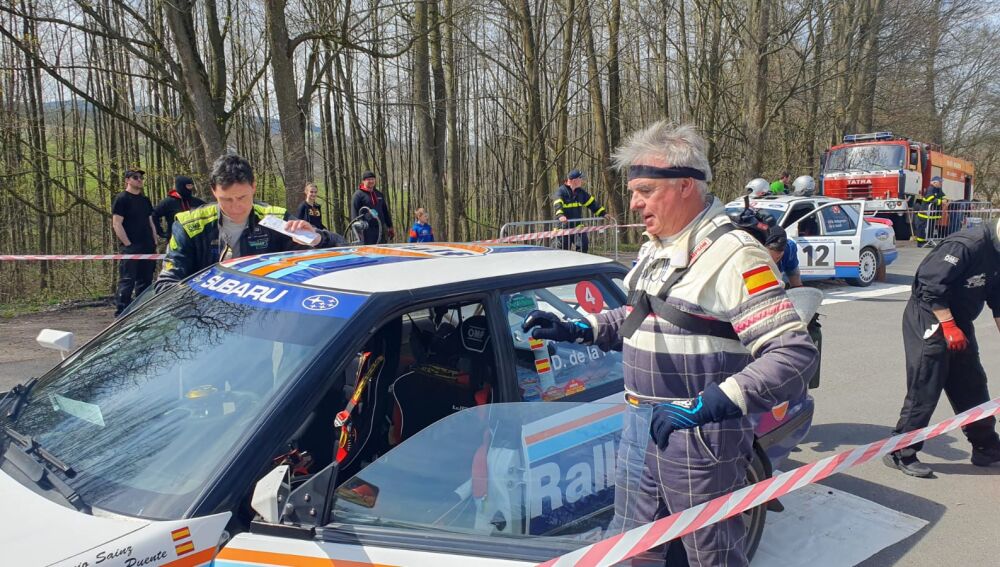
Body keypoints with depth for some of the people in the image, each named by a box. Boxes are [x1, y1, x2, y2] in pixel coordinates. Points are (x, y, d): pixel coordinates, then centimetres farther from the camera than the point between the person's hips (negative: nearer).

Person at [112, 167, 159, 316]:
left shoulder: (145, 200, 19)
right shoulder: (121, 199, -3)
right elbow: (116, 224, -10)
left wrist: (155, 243, 12)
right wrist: (128, 244, -14)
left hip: (148, 249, 7)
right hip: (131, 250, -7)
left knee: (145, 282, 9)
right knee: (127, 281, -9)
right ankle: (120, 313, -8)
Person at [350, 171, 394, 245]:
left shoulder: (379, 194, 18)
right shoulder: (358, 195, -1)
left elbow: (385, 211, 22)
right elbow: (354, 213, -6)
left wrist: (390, 227, 18)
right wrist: (356, 227, -15)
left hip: (380, 228, 6)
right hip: (367, 229, -6)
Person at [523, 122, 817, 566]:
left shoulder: (733, 255, -19)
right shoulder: (655, 246, 9)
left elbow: (795, 354, -24)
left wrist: (705, 406, -32)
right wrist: (575, 330, 9)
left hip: (701, 440, -8)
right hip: (640, 429, 8)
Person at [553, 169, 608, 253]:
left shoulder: (581, 191, 8)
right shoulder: (561, 191, -13)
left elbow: (592, 203, 15)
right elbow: (557, 205, -29)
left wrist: (603, 213, 10)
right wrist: (560, 215, -48)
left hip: (577, 226, 5)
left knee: (584, 245, -10)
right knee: (563, 249, 5)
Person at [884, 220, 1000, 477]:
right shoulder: (967, 245, -23)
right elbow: (932, 285, -26)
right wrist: (949, 326, -23)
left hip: (958, 322, 9)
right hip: (929, 319, -9)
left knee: (972, 386, 16)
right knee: (924, 391, -8)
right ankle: (900, 453, 0)